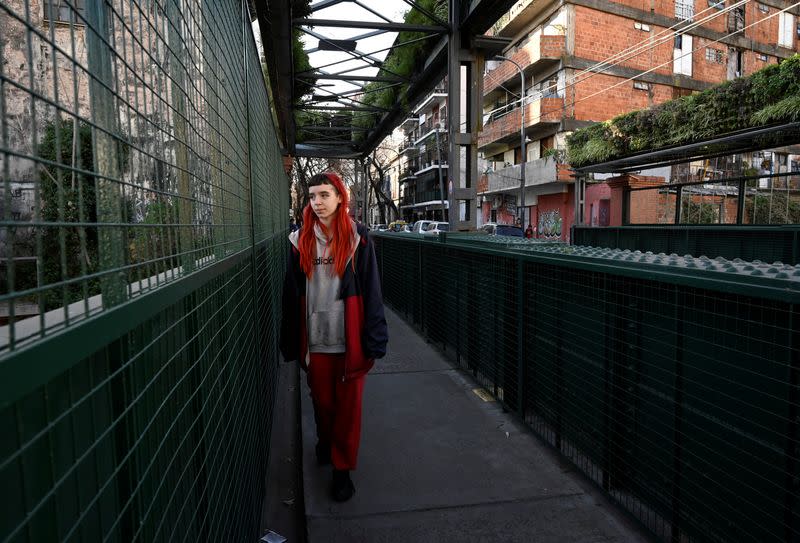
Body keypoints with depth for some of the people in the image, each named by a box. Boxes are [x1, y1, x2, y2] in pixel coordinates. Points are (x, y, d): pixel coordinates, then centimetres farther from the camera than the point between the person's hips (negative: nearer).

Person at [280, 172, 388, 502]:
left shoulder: (358, 239, -4)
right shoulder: (300, 240, 2)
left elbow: (371, 291, -4)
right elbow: (292, 294, 5)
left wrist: (373, 340, -7)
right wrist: (292, 343, 4)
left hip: (350, 339, -2)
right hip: (315, 340, 2)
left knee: (348, 406, 7)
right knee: (321, 402, 17)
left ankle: (342, 468, 24)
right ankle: (326, 443, 45)